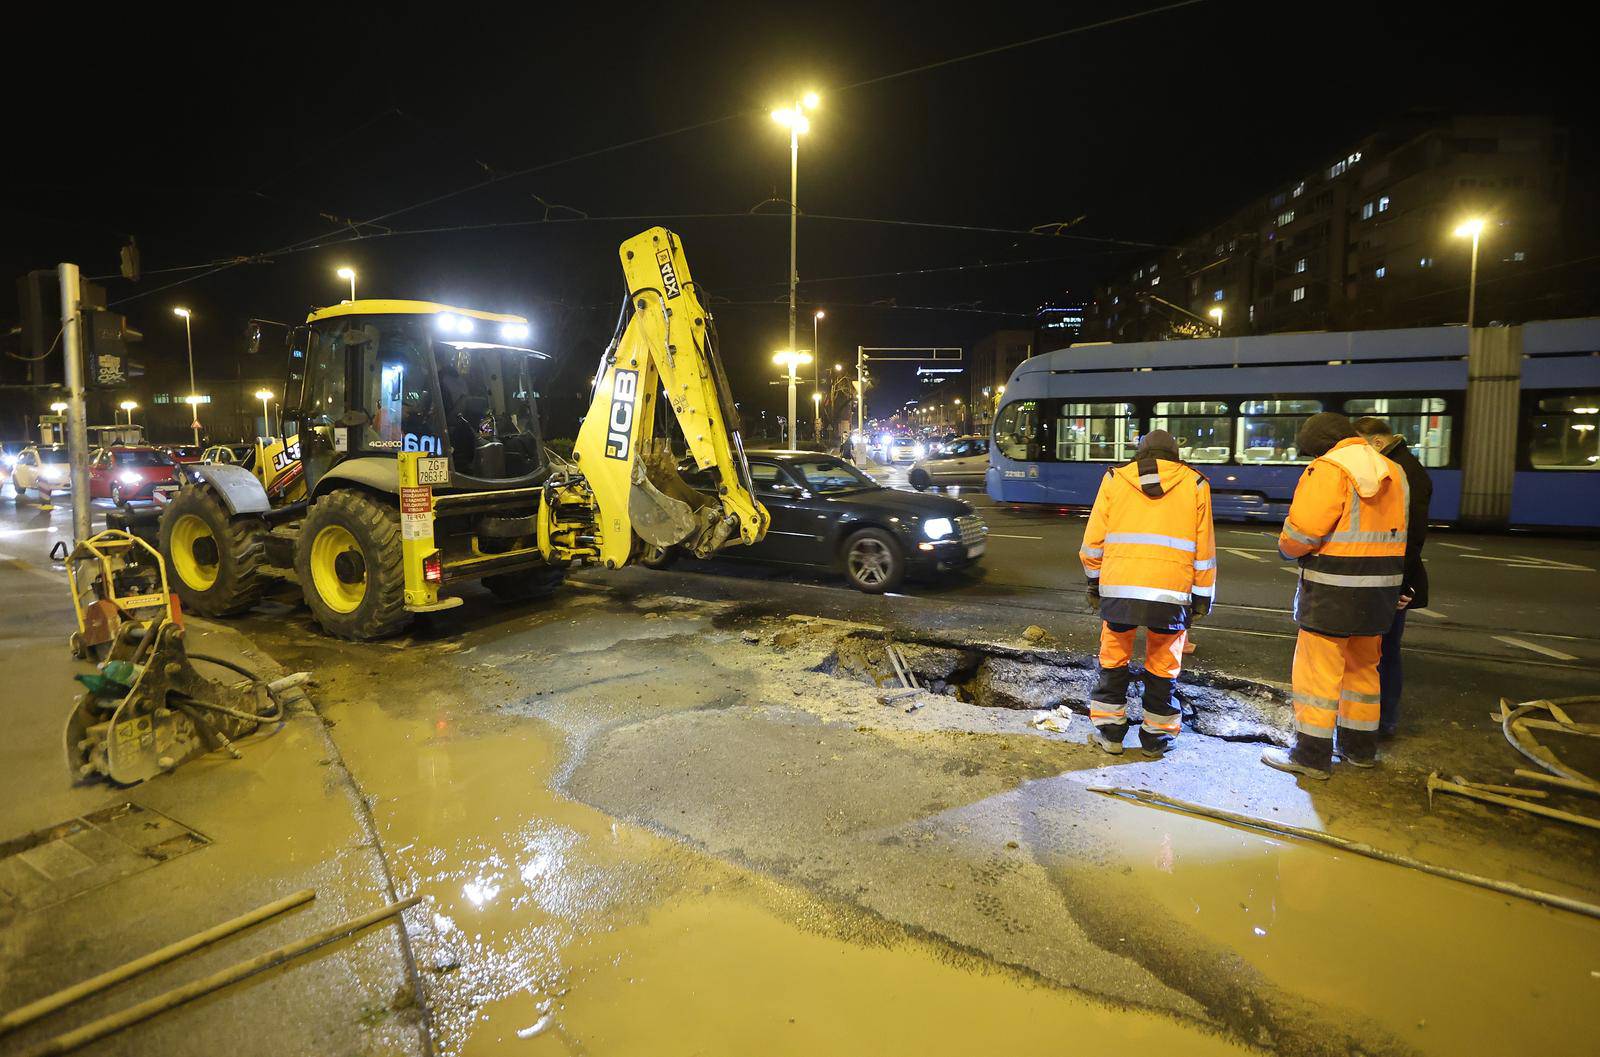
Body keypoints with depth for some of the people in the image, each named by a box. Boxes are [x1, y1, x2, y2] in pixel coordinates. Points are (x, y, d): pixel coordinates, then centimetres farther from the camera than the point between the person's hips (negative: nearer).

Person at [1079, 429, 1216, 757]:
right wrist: (1202, 595, 12)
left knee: (1114, 659, 15)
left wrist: (1094, 581, 17)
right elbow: (1204, 548, 6)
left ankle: (1109, 731, 20)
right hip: (1172, 593, 0)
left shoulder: (1115, 479, 7)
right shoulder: (1194, 484, 8)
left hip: (1117, 588, 0)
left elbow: (1093, 539, 6)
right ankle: (1156, 736, 22)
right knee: (1163, 666, 13)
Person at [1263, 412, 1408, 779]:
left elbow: (1301, 533, -20)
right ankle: (1360, 747, 32)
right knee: (1362, 668, 20)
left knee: (1317, 670, 0)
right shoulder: (1391, 471, 13)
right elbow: (1395, 533, 15)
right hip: (1381, 590, 9)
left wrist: (1286, 548, -1)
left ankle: (1311, 755, 6)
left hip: (1334, 590, -8)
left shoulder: (1328, 470, -15)